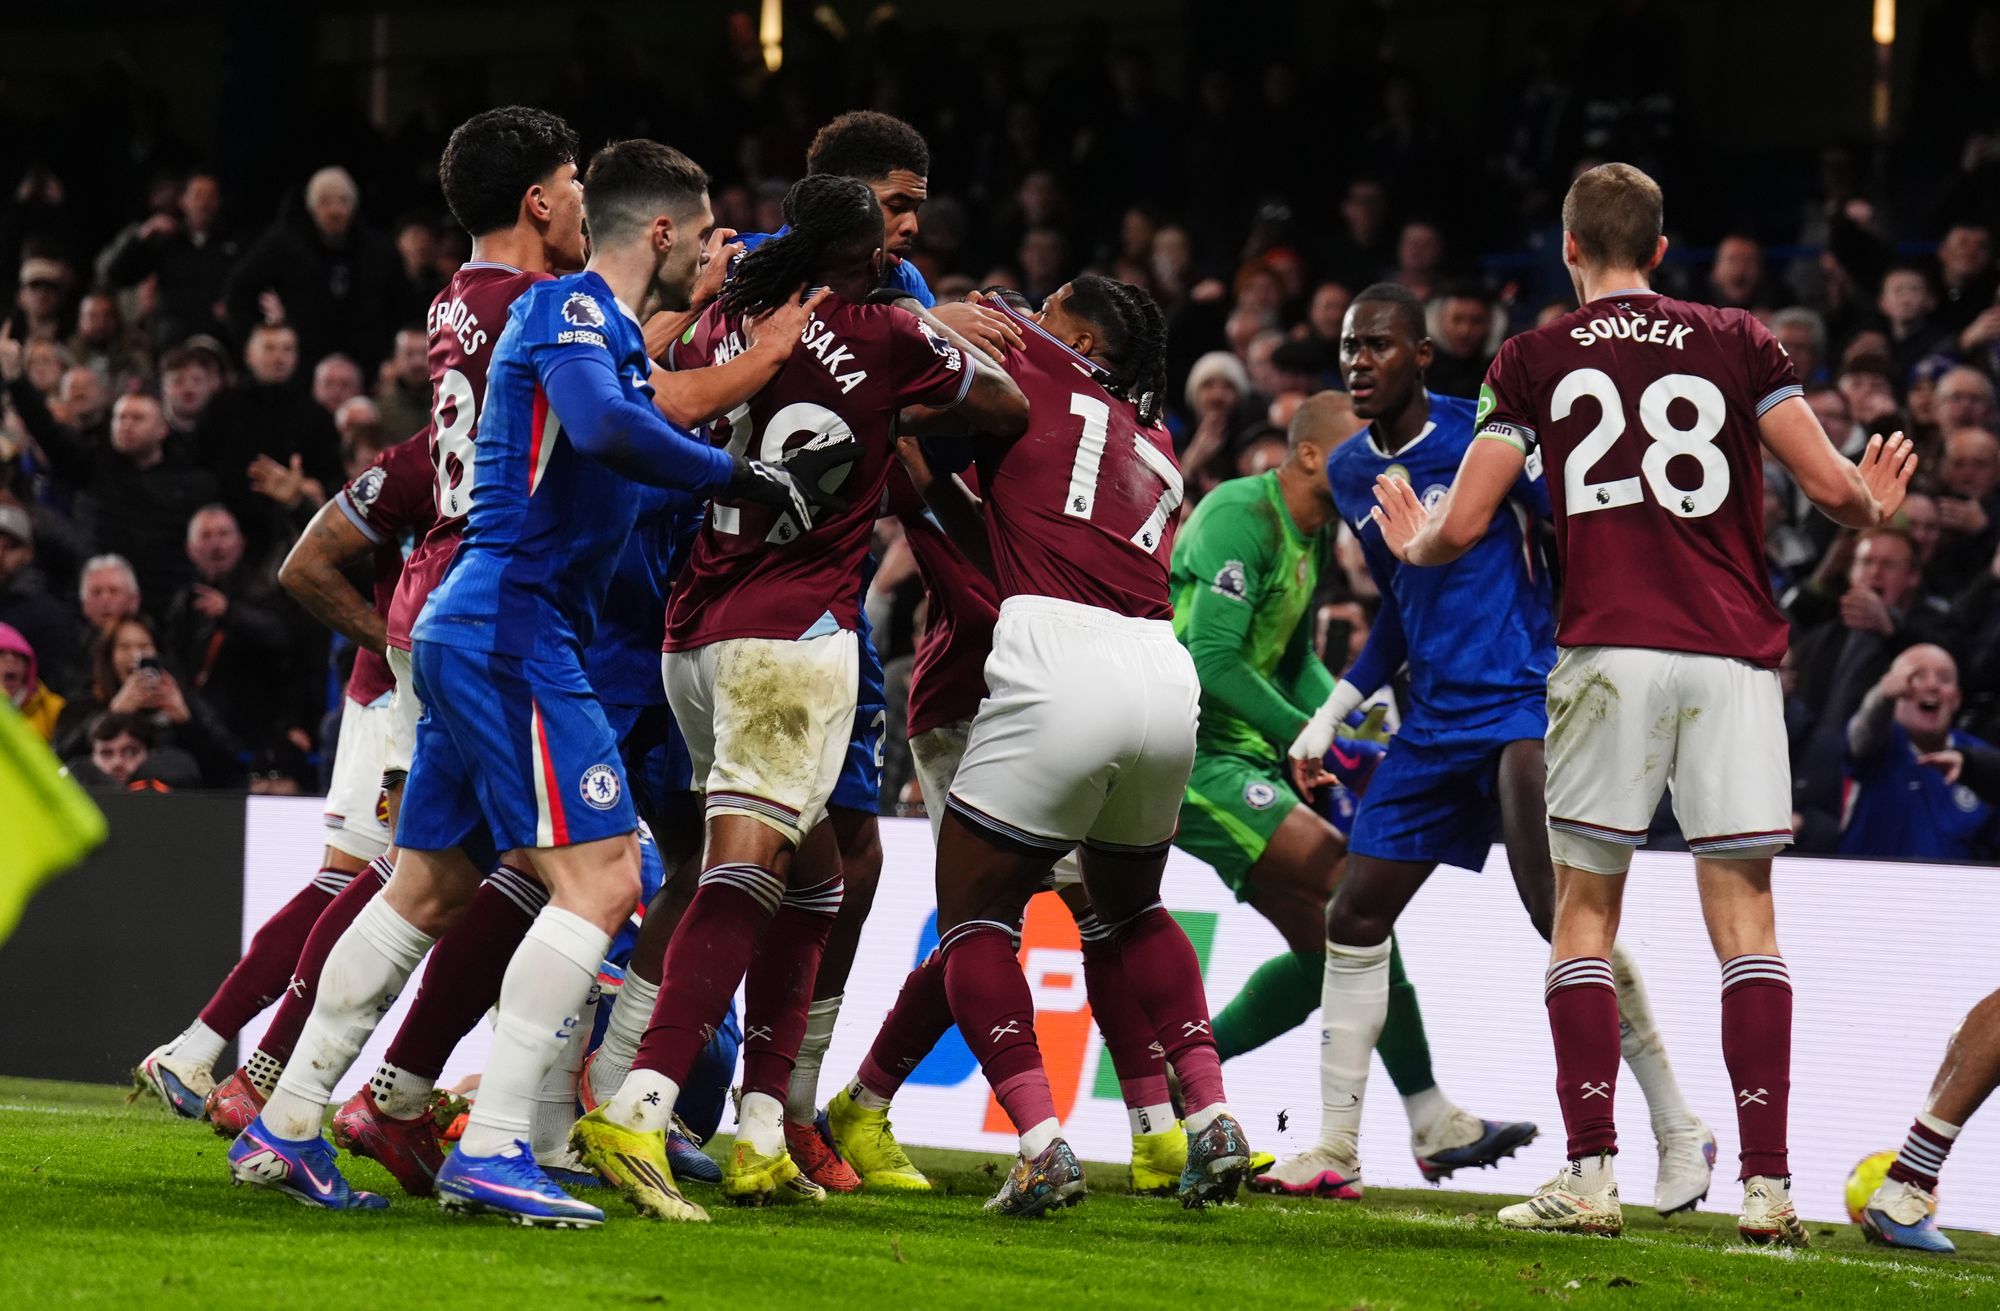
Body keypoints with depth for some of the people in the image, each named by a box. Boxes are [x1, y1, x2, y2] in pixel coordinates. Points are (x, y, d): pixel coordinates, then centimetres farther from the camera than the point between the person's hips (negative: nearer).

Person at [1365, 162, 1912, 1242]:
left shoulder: (1535, 359, 10)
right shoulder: (1737, 343, 11)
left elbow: (1461, 528, 6)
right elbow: (1826, 483, 3)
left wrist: (1412, 545, 29)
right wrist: (1874, 507, 27)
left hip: (1609, 654, -1)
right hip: (1733, 653, 1)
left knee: (1585, 910, 8)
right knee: (1743, 914, 2)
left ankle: (1589, 1176, 2)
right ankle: (1766, 1185, -5)